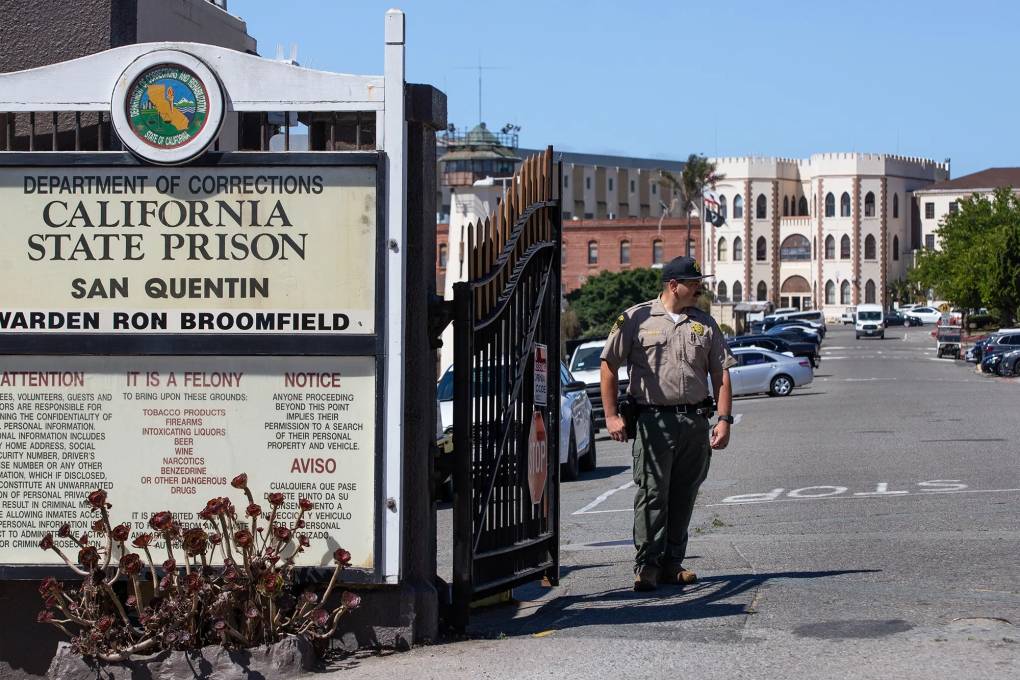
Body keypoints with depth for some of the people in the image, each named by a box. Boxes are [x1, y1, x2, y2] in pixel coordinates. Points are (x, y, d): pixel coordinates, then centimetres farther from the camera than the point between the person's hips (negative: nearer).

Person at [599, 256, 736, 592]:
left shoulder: (705, 324, 12)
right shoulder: (636, 319, 1)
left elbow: (721, 374, 11)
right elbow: (609, 365, 0)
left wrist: (724, 419, 0)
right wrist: (611, 415, -5)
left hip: (695, 421, 4)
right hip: (654, 420, -4)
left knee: (684, 496, 7)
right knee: (652, 492, -8)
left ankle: (672, 563, 14)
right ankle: (647, 564, -5)